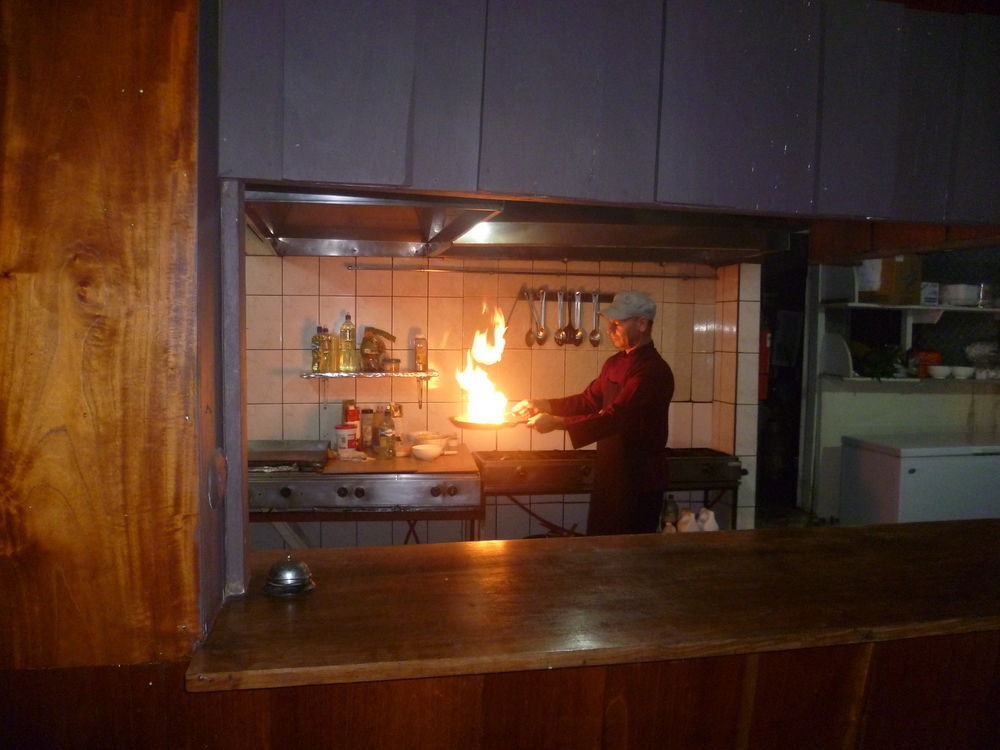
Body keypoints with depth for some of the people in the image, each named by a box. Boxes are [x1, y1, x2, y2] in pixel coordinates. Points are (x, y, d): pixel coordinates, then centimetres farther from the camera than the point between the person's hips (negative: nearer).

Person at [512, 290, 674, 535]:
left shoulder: (653, 371, -21)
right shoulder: (615, 363, 9)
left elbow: (615, 418, -29)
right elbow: (588, 400, 15)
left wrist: (557, 423, -31)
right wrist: (542, 405, 3)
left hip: (638, 483, -8)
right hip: (608, 475, 9)